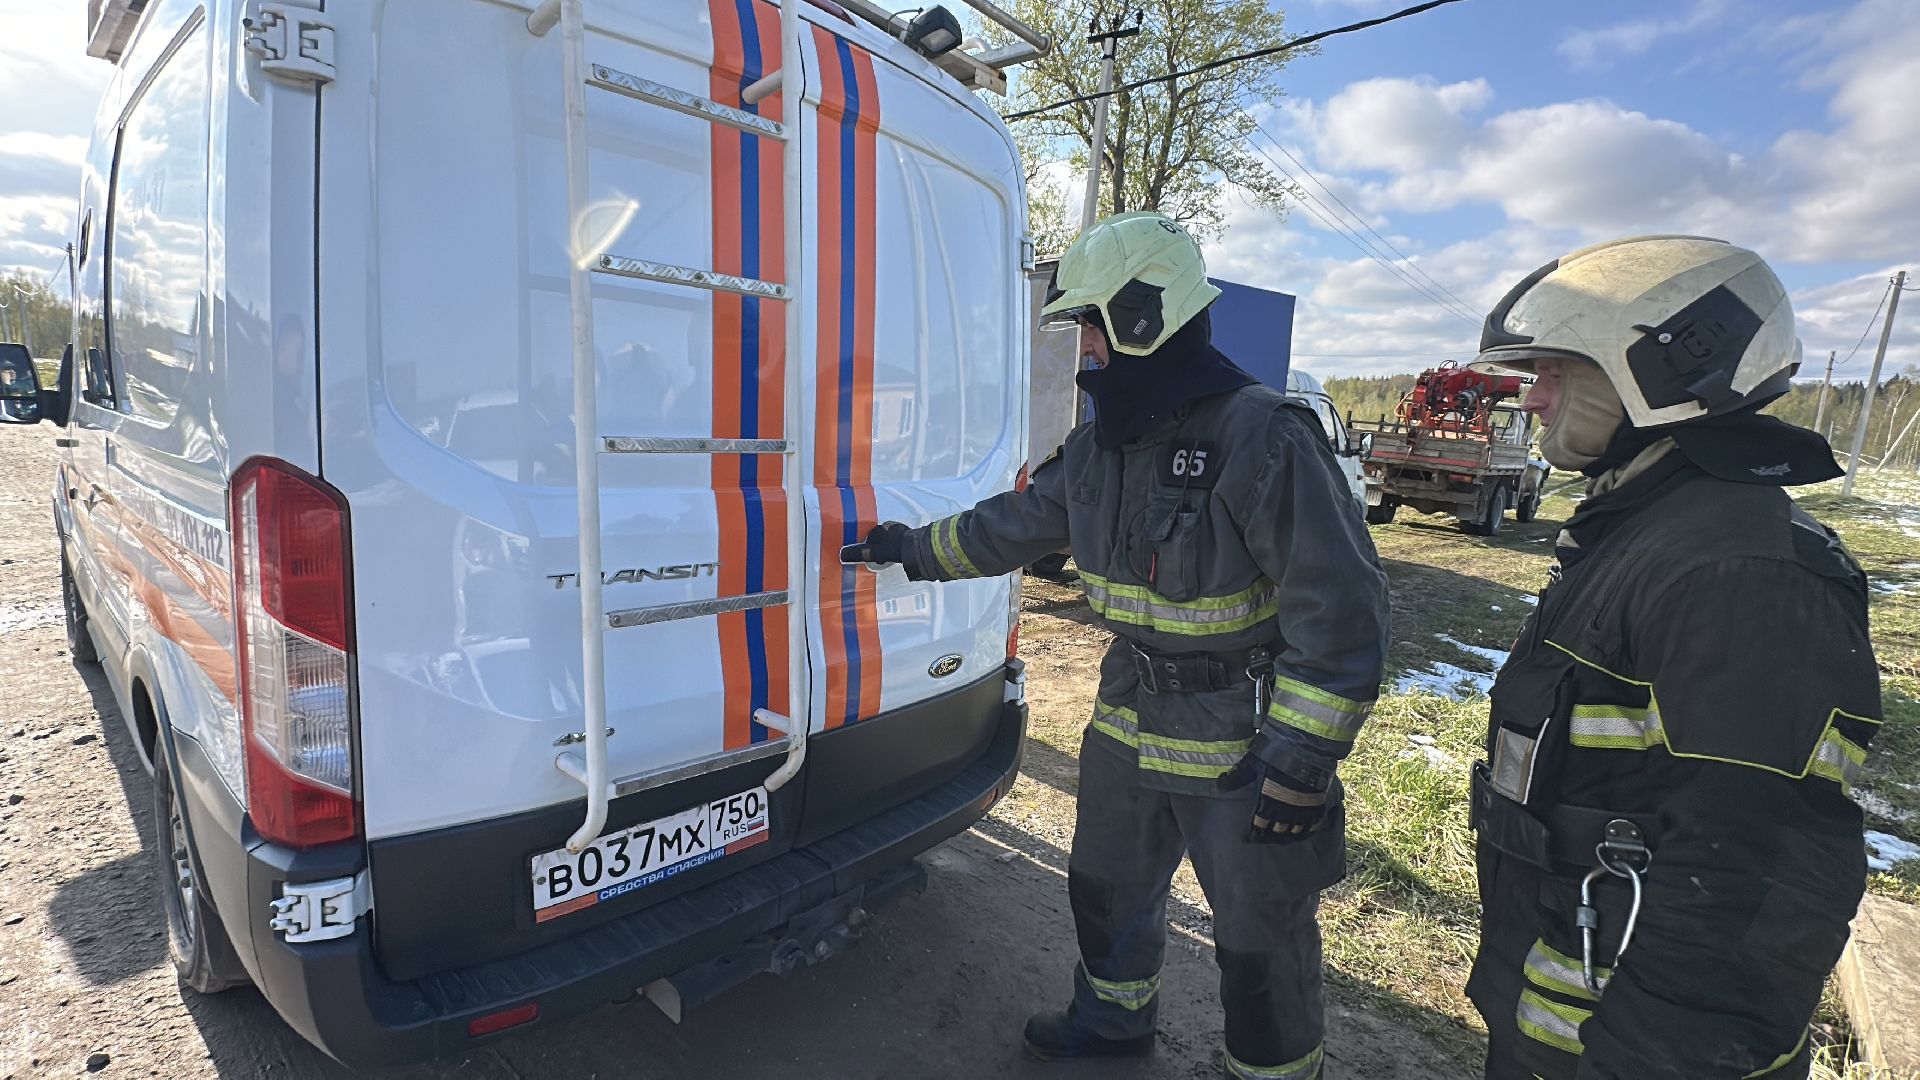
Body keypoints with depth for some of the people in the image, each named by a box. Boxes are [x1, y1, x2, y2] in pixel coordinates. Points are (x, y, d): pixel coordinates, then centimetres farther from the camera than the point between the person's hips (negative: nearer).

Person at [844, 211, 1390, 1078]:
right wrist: (914, 548, 20)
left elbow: (1341, 608, -24)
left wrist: (1300, 757, -24)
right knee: (1109, 885, 25)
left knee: (1260, 929, 12)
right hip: (1129, 721, 8)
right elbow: (1015, 523, 15)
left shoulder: (1261, 437, -24)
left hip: (1241, 741, -7)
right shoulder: (1099, 445, 1)